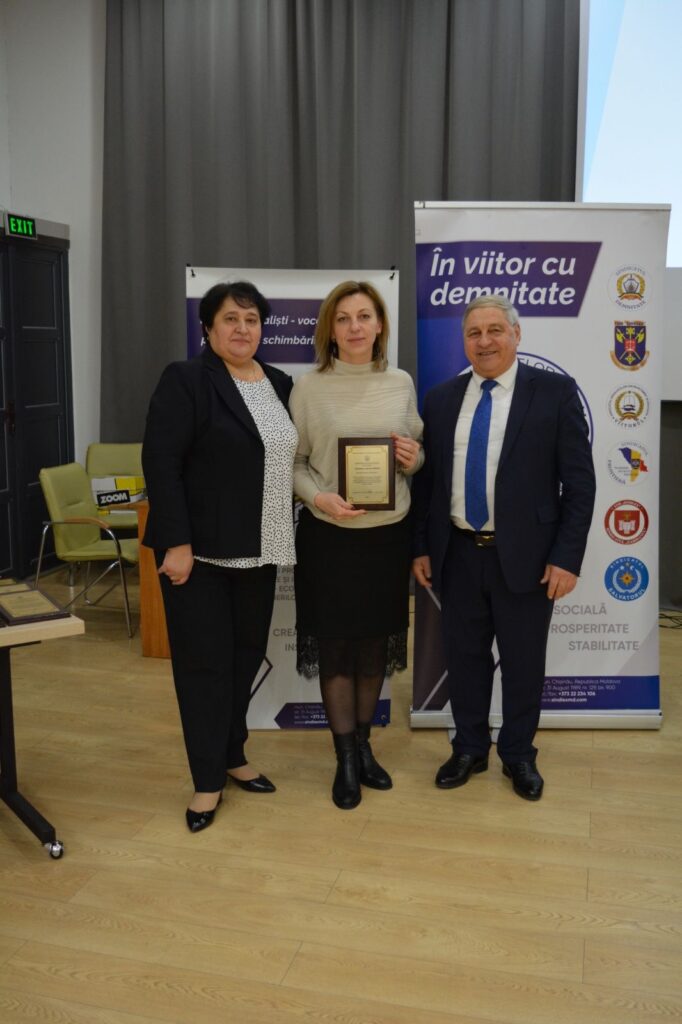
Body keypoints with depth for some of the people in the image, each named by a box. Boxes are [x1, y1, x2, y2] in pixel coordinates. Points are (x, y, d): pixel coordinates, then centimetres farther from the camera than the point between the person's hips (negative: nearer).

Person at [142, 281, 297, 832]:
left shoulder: (280, 384, 10)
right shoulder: (185, 380, -8)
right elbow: (161, 463, -14)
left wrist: (283, 538, 9)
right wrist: (177, 542, -19)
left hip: (257, 551, 6)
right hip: (200, 549, -6)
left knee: (246, 654, 14)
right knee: (203, 661, 2)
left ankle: (233, 755, 31)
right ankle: (207, 780, 15)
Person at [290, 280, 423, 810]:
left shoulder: (401, 384, 4)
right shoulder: (308, 387, -4)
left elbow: (417, 455, 12)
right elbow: (293, 462, -3)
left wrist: (414, 458, -11)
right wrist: (319, 497, -20)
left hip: (388, 533, 3)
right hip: (328, 535, -2)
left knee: (376, 642, 13)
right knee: (335, 644, 6)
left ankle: (363, 745, 32)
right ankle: (346, 758, 21)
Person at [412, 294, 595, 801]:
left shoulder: (554, 392, -5)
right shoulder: (441, 399, 5)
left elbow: (579, 482, -6)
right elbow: (426, 481, 9)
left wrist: (567, 557, -11)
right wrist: (422, 547, 6)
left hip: (524, 556, -3)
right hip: (457, 554, 3)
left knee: (523, 662, 10)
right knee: (465, 656, 14)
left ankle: (518, 754, 31)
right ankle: (470, 748, 33)